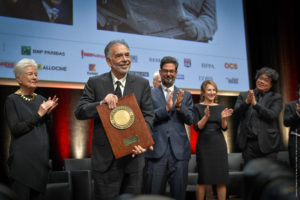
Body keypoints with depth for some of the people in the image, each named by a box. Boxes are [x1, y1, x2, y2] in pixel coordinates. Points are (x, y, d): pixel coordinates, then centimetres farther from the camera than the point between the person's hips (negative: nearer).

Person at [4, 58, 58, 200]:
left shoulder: (40, 99, 10)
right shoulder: (12, 100, -6)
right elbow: (16, 128, -15)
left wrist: (48, 112, -4)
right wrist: (38, 114, -16)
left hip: (41, 155, 5)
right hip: (23, 158, -5)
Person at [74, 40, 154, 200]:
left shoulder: (142, 84, 5)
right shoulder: (95, 83, 1)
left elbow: (148, 115, 1)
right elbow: (79, 112, -3)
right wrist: (101, 103, -23)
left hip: (133, 154, 2)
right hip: (105, 156, -1)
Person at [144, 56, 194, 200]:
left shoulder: (185, 95, 13)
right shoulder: (150, 94, 7)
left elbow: (190, 120, 5)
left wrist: (179, 106, -13)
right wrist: (166, 108, -17)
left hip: (179, 151, 2)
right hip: (156, 150, -2)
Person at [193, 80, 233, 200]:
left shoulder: (220, 108, 10)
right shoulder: (198, 107, 2)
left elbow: (224, 128, 5)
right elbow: (197, 127, -6)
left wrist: (223, 118, -15)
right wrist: (206, 116, -22)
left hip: (219, 144, 3)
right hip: (204, 144, -3)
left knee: (221, 179, 2)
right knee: (202, 179, -1)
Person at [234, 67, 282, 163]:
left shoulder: (276, 98, 6)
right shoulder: (243, 96, 11)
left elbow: (272, 115, -10)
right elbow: (236, 114, -1)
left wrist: (255, 104, -19)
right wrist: (247, 102, -18)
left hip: (267, 143, -1)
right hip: (248, 143, 2)